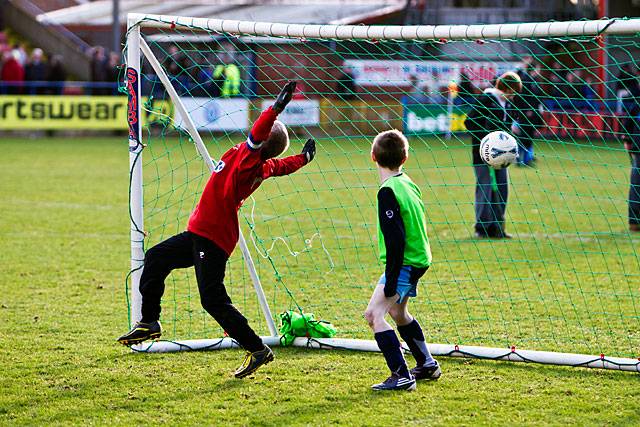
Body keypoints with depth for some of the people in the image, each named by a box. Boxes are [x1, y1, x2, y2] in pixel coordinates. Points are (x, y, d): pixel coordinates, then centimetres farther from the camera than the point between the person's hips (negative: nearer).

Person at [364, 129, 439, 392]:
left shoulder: (388, 191, -20)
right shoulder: (408, 184, 7)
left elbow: (395, 239, -25)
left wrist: (390, 283, -24)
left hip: (403, 263, -10)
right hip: (418, 259, 10)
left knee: (374, 314, -16)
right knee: (398, 312, 28)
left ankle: (402, 376, -22)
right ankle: (427, 365, 43)